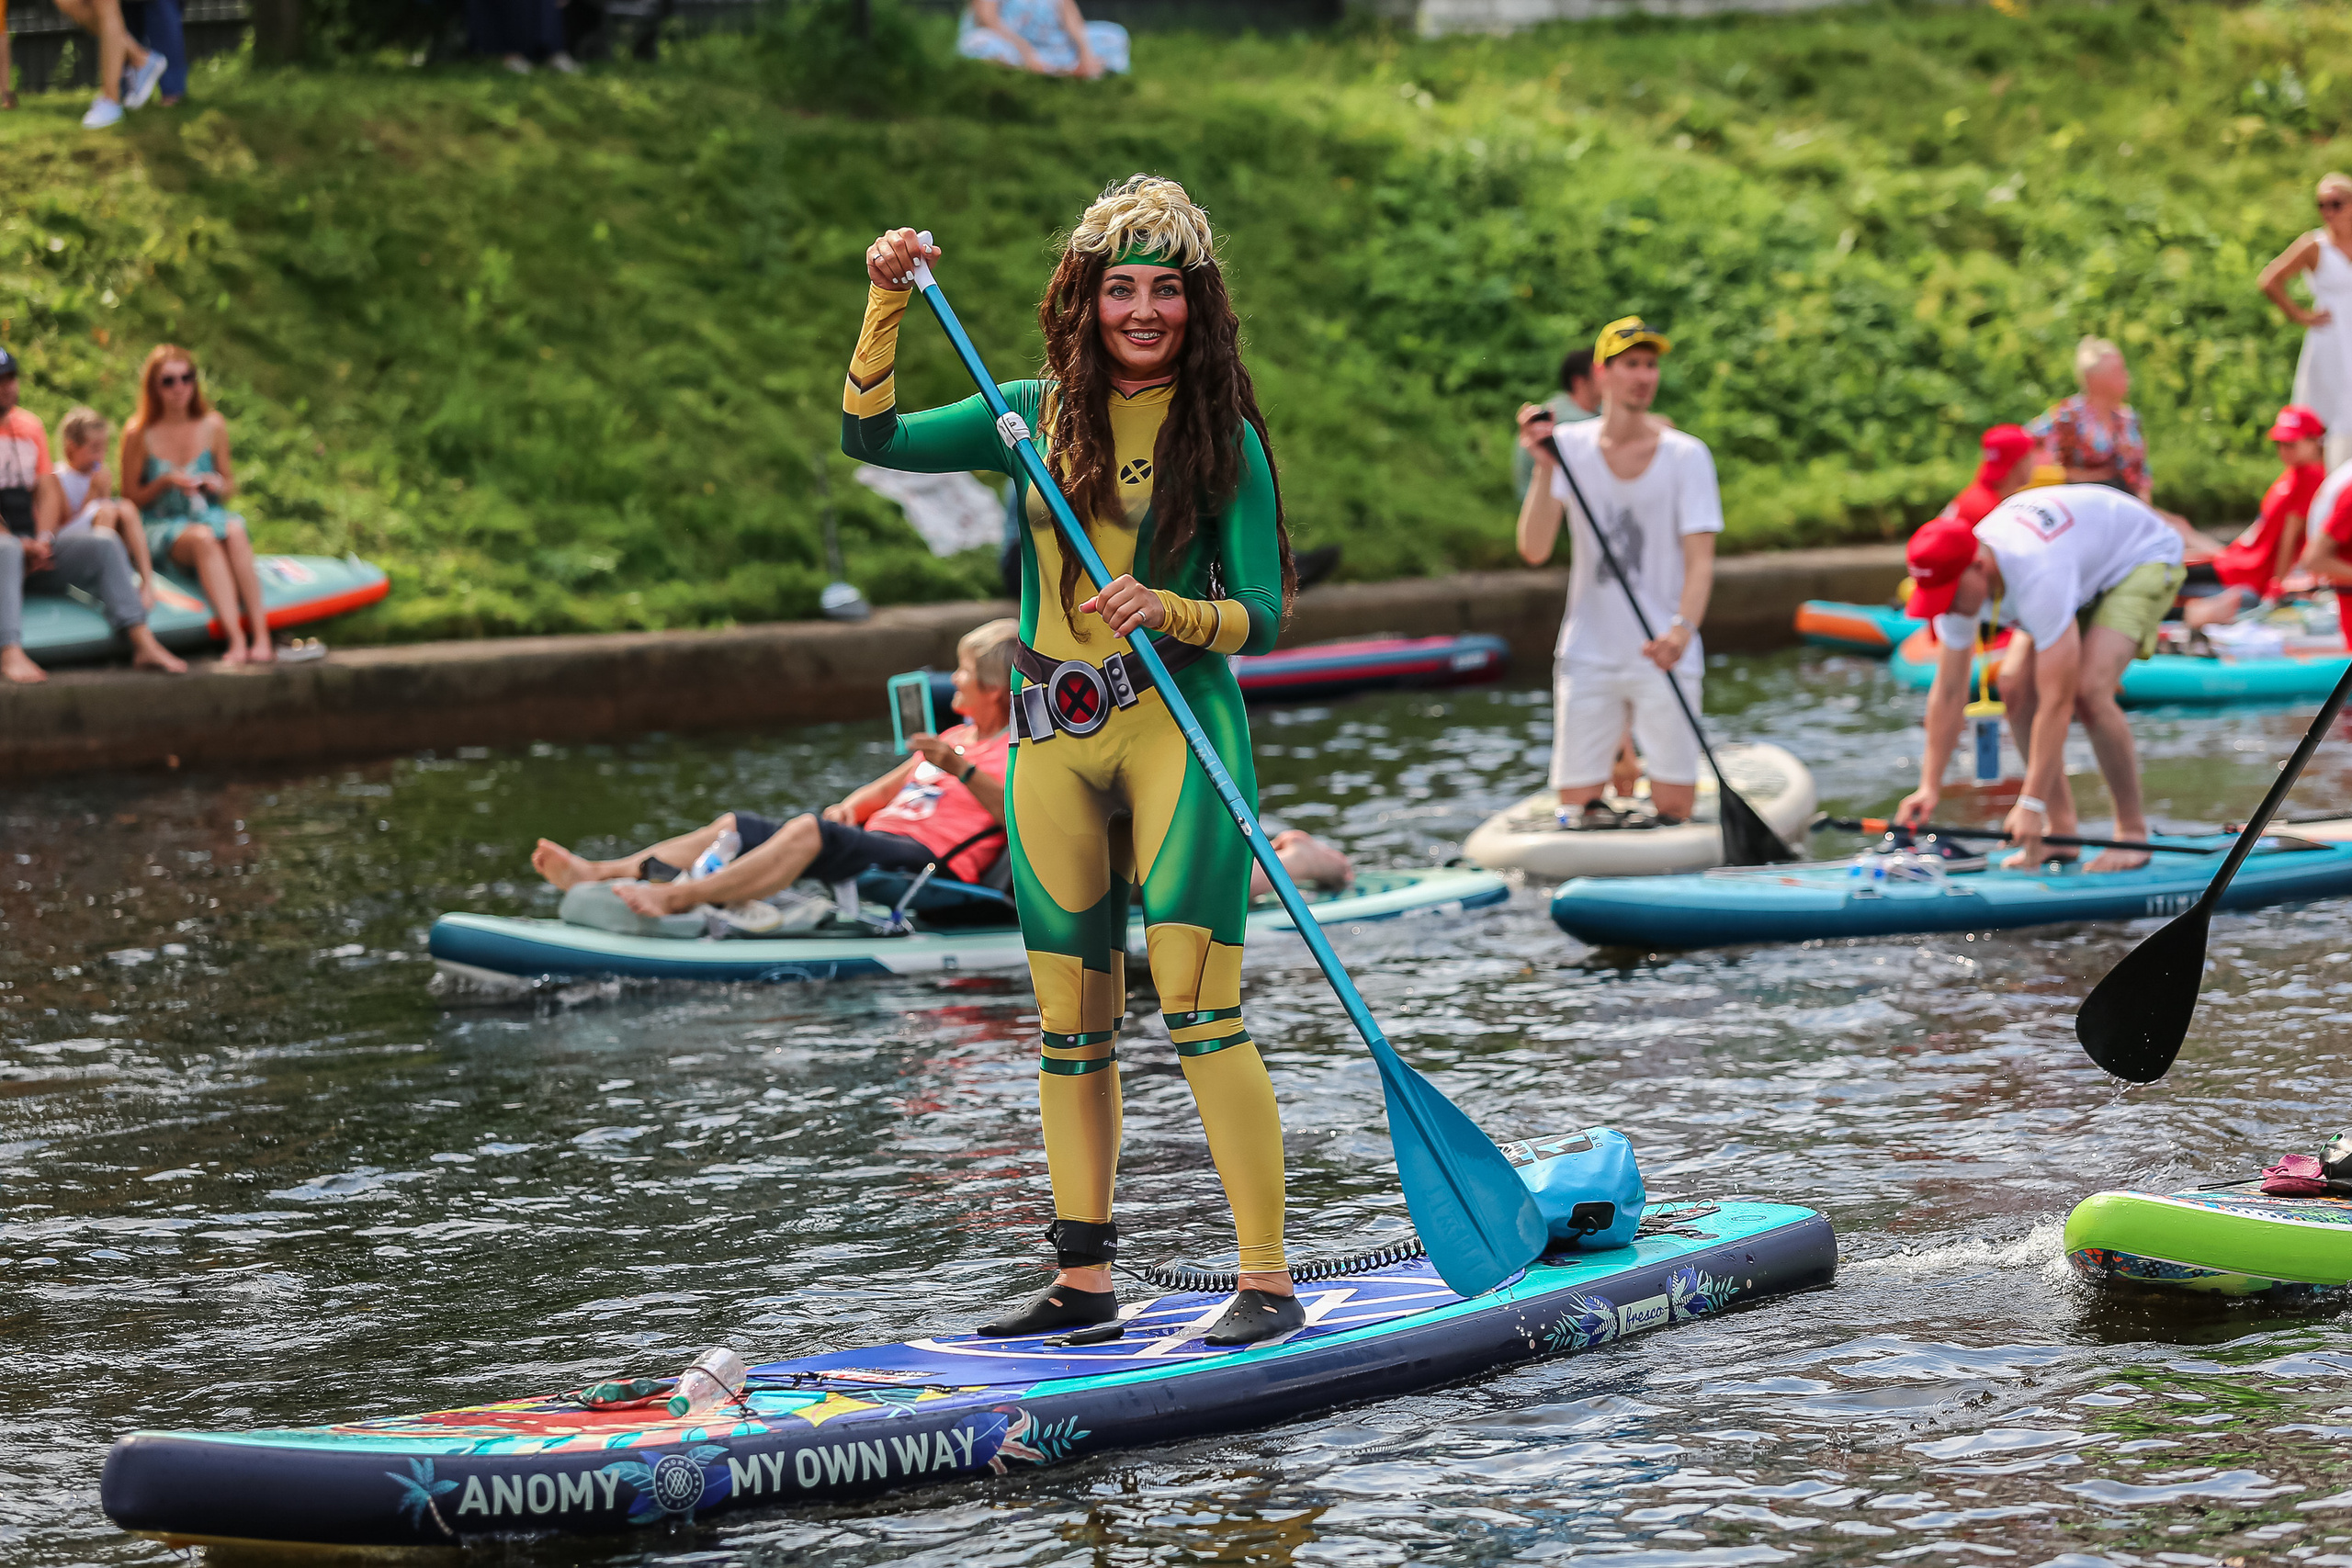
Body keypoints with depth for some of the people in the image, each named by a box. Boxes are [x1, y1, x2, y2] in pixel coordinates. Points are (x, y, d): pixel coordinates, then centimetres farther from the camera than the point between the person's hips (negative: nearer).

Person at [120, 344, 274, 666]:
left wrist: (218, 485, -7)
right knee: (203, 539, -38)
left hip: (210, 516, 3)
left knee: (234, 532, -35)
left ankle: (261, 637, -45)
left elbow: (230, 485, 17)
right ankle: (237, 641, -51)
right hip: (163, 527, -3)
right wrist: (165, 482, -14)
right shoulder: (139, 434, -2)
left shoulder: (213, 426, 7)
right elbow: (131, 499, 2)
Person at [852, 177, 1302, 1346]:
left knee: (1198, 1005, -12)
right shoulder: (1036, 415, 8)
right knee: (1070, 1018, 7)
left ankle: (1268, 1281, -10)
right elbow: (872, 438, 6)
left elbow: (1260, 618, -4)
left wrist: (1170, 610, -23)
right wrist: (887, 305, -5)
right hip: (1052, 740, 4)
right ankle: (1084, 1278, 15)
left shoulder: (1223, 439, -2)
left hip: (1177, 724, -4)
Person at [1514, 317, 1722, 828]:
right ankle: (1598, 805, 34)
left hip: (1664, 655, -1)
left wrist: (1683, 628, -30)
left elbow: (1700, 560, -12)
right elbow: (1534, 551, -10)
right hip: (1587, 656, 1)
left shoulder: (1686, 455, -5)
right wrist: (1545, 468, -21)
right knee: (1576, 804, 3)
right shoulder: (1571, 445, -1)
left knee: (1674, 810, -2)